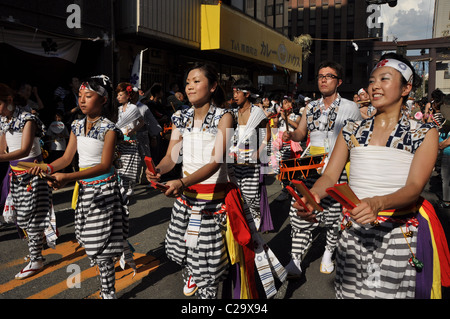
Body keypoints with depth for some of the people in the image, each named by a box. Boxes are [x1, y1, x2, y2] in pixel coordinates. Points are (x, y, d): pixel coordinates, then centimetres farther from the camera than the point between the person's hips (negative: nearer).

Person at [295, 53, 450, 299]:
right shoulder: (352, 130, 7)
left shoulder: (424, 133, -2)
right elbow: (330, 176, 1)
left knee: (392, 291, 1)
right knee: (349, 292, 10)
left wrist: (377, 203, -34)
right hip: (353, 232, 3)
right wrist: (312, 194, -22)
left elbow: (415, 186, -14)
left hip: (399, 234, -2)